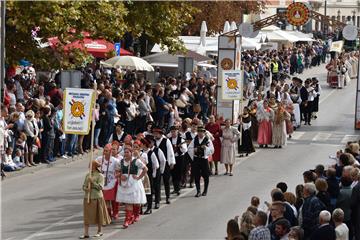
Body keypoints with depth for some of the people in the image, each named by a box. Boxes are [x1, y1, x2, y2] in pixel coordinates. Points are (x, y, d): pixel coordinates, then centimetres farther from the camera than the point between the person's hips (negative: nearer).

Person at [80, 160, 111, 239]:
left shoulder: (100, 176, -7)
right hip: (87, 197, 5)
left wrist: (92, 182, -24)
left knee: (98, 215, 7)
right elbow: (84, 186, 11)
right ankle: (86, 233, 4)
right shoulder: (88, 175, 9)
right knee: (87, 215, 3)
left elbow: (100, 187, -16)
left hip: (97, 198, -5)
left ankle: (99, 232, 22)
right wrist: (86, 189, -11)